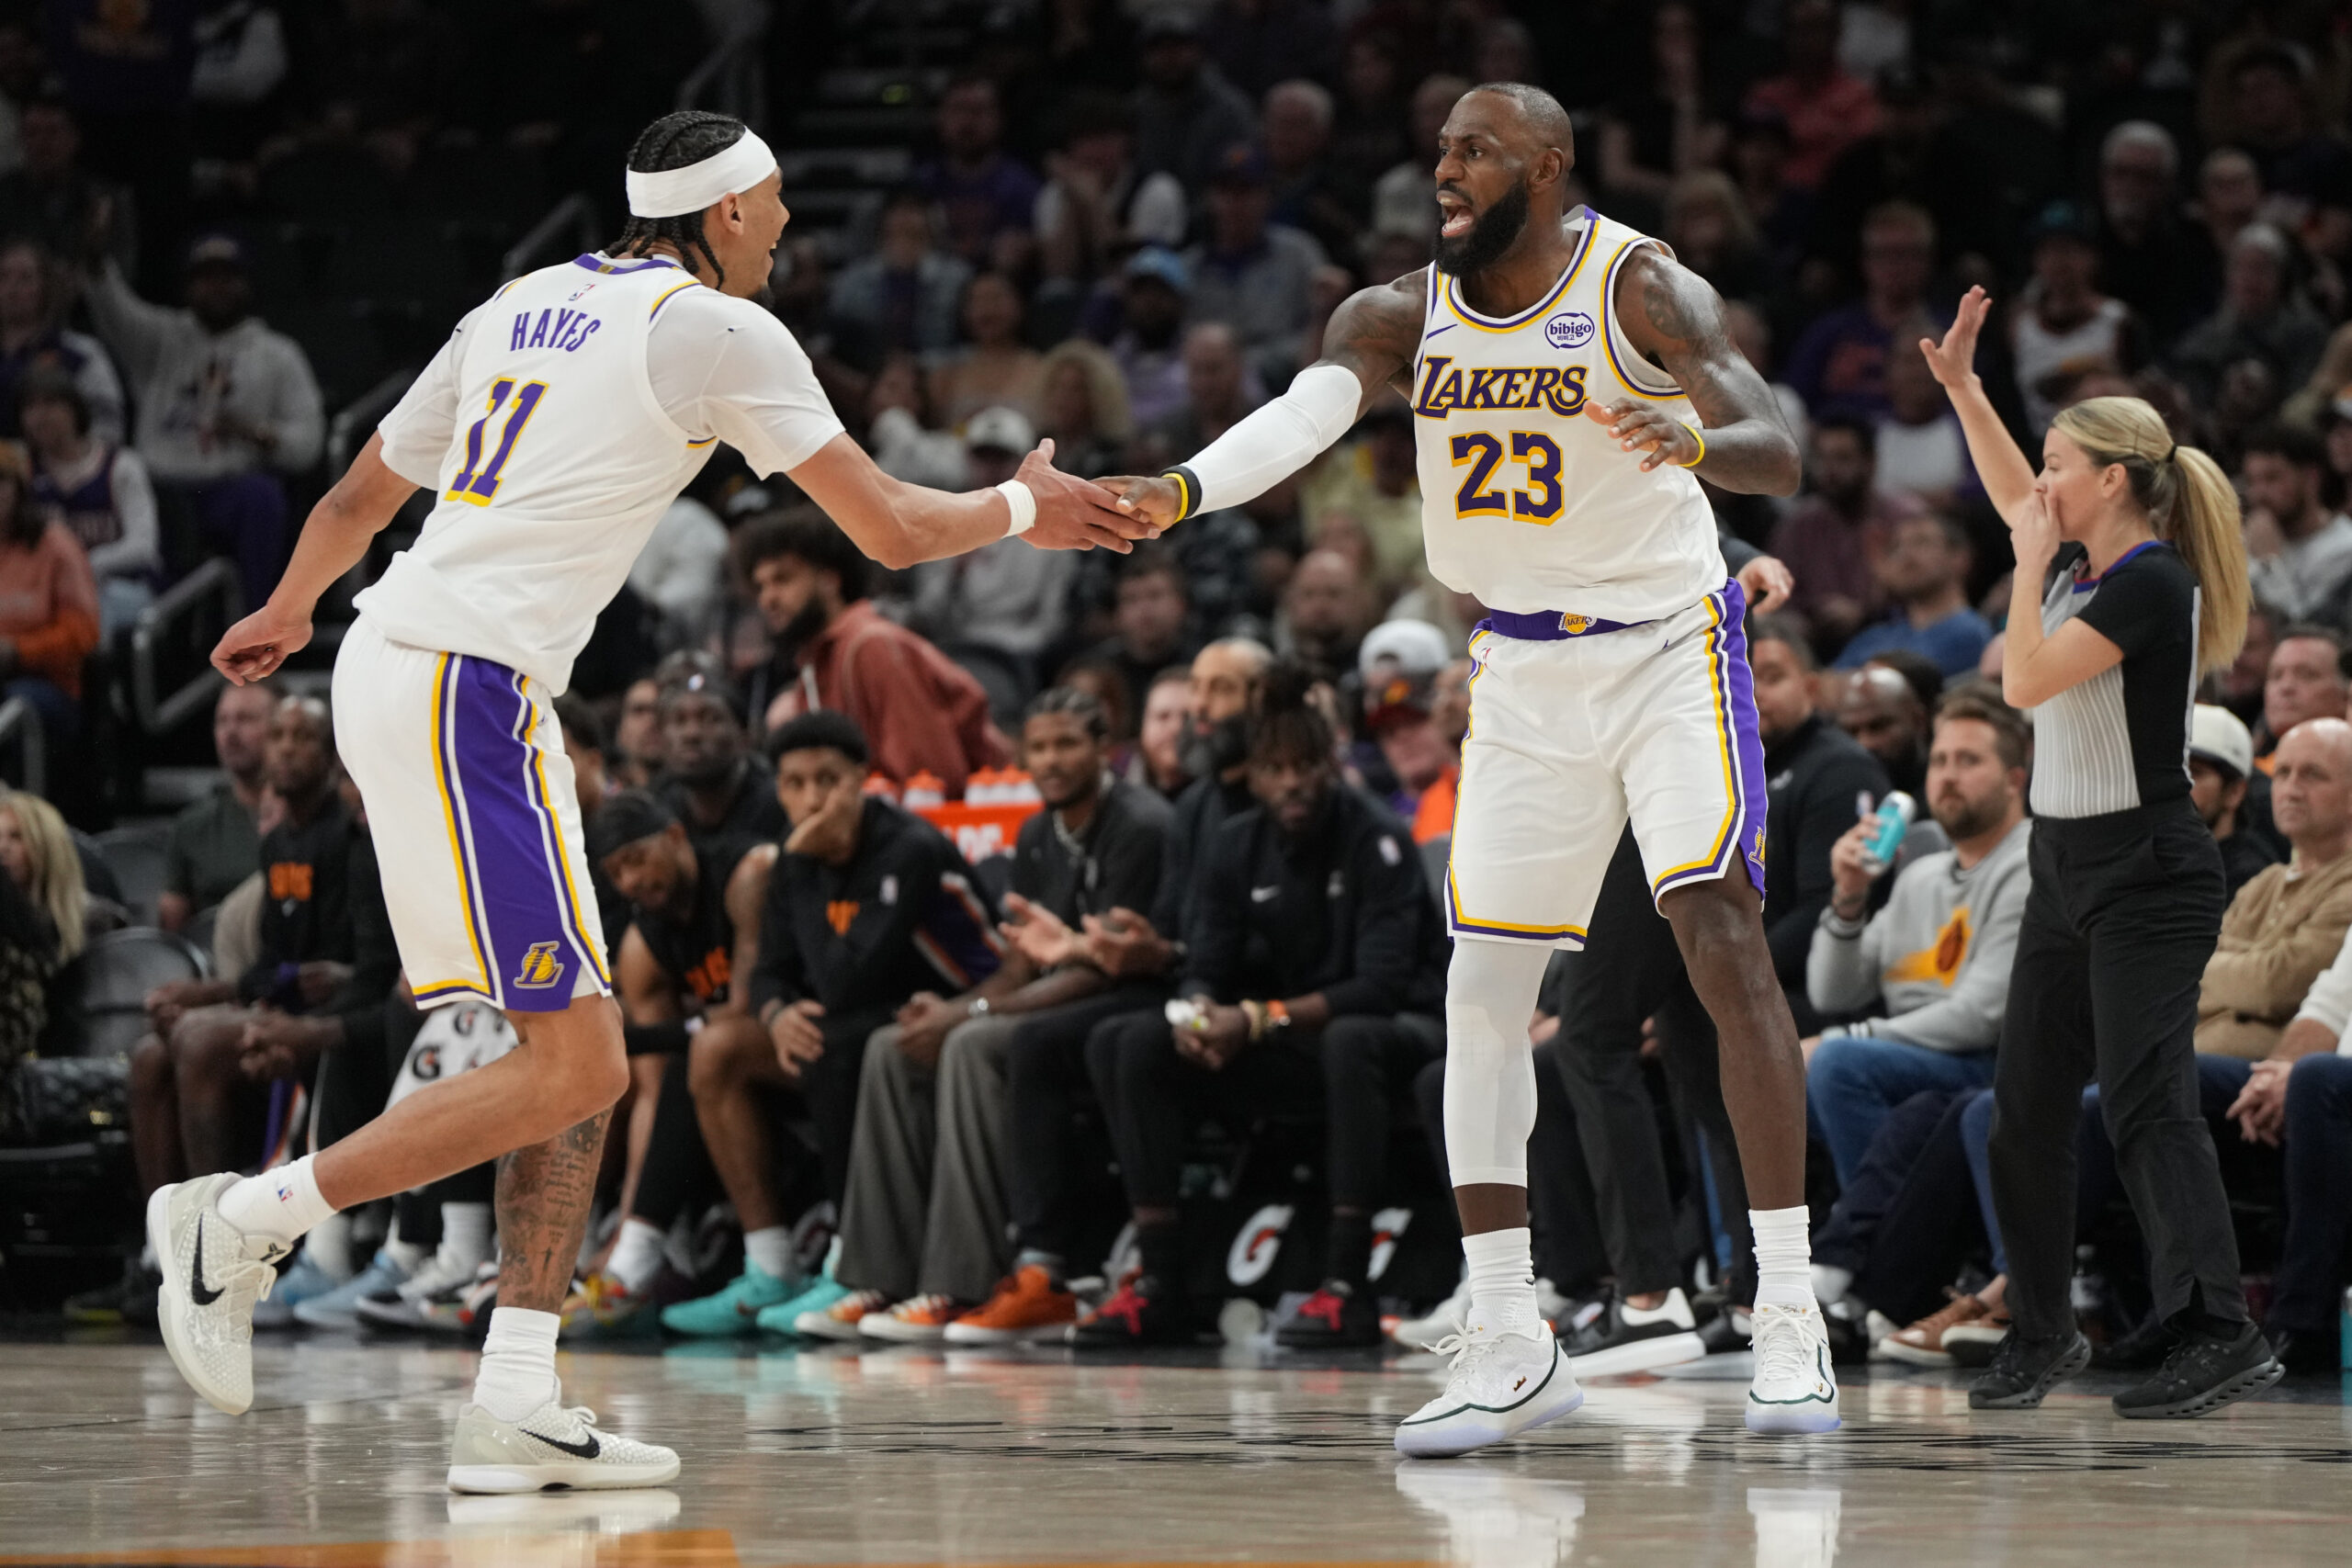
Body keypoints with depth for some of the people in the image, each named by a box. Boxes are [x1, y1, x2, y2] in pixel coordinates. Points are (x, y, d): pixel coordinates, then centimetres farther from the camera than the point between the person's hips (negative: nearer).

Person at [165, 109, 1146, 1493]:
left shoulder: (522, 308, 20)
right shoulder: (722, 332, -3)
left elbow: (364, 494, 30)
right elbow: (891, 529, -2)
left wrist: (289, 611, 50)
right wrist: (1026, 509, 18)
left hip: (399, 660, 9)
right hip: (469, 689, -9)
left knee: (584, 1059, 9)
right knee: (571, 1067, -8)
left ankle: (517, 1405, 5)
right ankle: (244, 1221, -6)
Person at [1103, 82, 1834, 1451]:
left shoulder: (1642, 289, -14)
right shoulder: (1407, 313, -1)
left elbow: (1780, 454, -25)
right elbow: (1305, 414, -19)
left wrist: (1692, 440, -49)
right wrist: (1182, 491, -40)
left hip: (1668, 647, -5)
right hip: (1526, 675, 5)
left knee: (1726, 940, -18)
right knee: (1484, 987, -1)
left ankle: (1790, 1320, -15)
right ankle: (1510, 1350, 5)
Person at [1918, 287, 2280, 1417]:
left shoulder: (2150, 580, -16)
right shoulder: (2092, 563, 10)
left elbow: (2026, 678, -21)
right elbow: (2017, 497, 30)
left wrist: (2031, 569, -9)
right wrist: (1961, 386, 25)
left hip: (2146, 875, -9)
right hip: (2067, 868, 9)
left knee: (2144, 1103, -17)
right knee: (2027, 1108, 10)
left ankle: (2220, 1336, -21)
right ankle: (2041, 1332, 20)